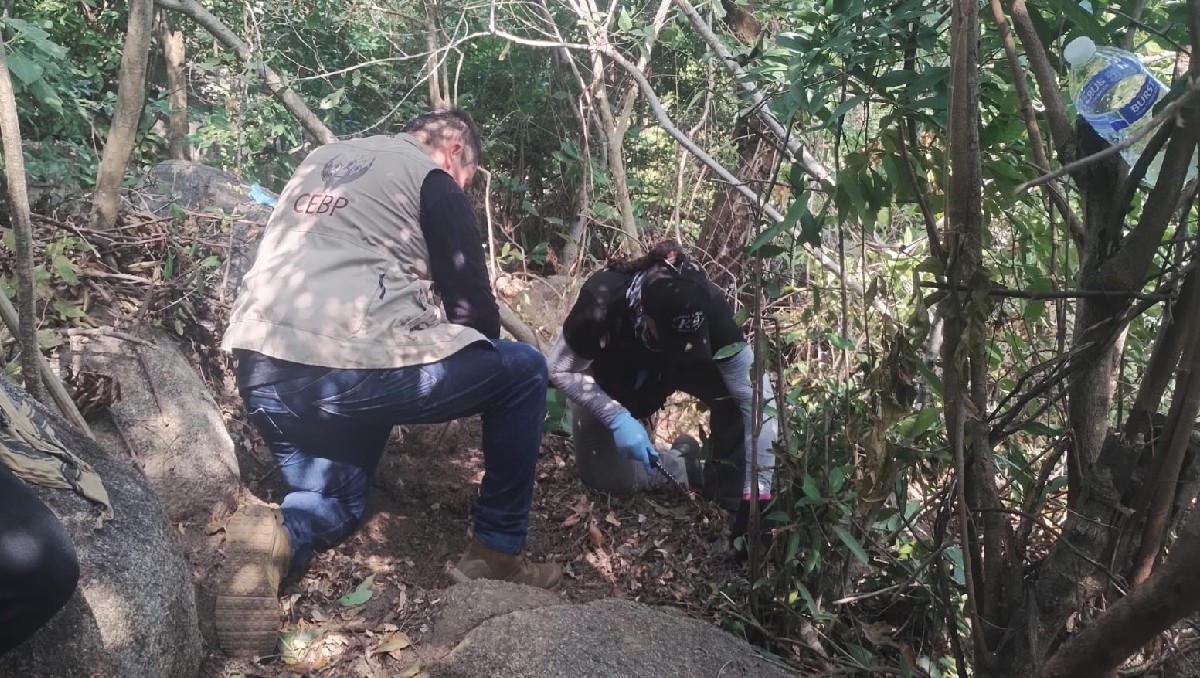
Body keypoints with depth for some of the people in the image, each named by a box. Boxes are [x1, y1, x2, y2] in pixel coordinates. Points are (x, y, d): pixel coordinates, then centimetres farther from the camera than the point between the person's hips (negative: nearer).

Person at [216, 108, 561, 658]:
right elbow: (472, 308, 6)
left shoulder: (323, 158, 28)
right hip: (352, 367, -7)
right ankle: (496, 551, 17)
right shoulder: (432, 177, 7)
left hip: (263, 373, 8)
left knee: (335, 504, 31)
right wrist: (483, 364, 29)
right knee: (523, 371, 13)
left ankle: (276, 536, -5)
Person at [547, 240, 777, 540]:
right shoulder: (600, 305, -41)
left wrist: (757, 490, -35)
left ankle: (729, 495, -10)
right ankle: (684, 462, 13)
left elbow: (757, 397, -34)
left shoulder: (707, 305, -36)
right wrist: (617, 419, -36)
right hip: (608, 381, 0)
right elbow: (559, 370, -23)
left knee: (734, 393, -28)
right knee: (606, 478, -10)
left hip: (663, 369, 1)